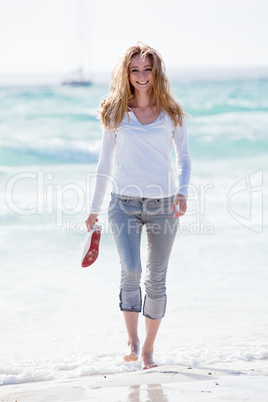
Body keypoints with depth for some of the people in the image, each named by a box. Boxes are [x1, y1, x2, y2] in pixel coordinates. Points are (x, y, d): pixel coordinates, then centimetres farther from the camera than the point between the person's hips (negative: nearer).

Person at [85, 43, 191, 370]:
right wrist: (94, 208, 14)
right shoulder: (115, 114, 5)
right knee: (130, 270, -21)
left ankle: (148, 349, 19)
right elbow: (105, 164, 12)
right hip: (124, 203, -1)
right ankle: (131, 342, -11)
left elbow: (183, 157, 10)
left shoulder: (171, 113, 4)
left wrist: (182, 191, -8)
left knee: (156, 280, 6)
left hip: (162, 204, 1)